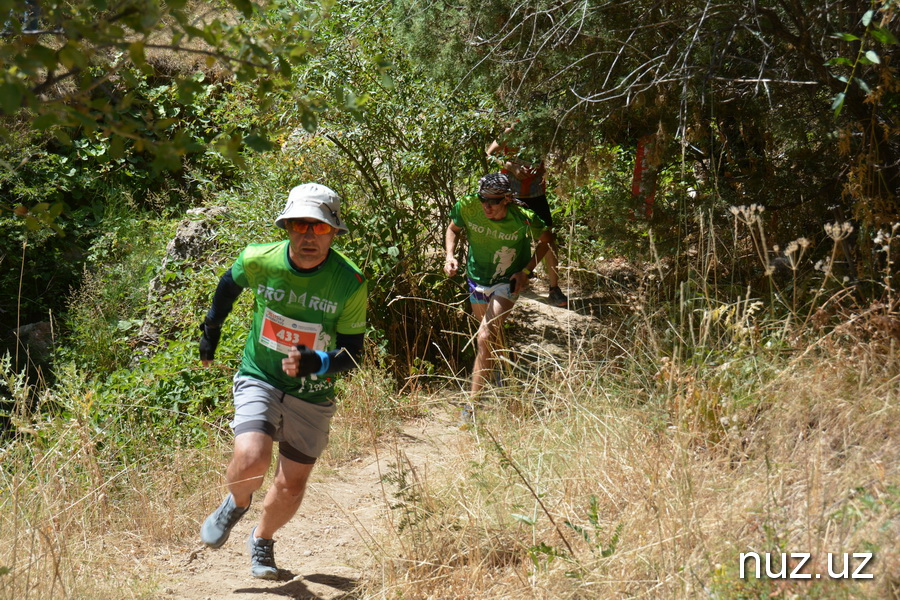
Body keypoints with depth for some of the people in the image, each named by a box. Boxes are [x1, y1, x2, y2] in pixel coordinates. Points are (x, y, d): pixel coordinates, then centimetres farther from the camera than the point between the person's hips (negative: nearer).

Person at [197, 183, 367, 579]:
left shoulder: (350, 283, -19)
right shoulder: (258, 260, -16)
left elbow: (352, 353, -12)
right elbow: (229, 284, 9)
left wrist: (316, 362, -32)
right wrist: (211, 329, 20)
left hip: (312, 395, 1)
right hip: (259, 379, -1)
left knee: (291, 487, 7)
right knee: (250, 461, -25)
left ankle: (262, 540, 41)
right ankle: (236, 502, 13)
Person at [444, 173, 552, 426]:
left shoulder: (523, 218, -26)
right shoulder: (468, 207, -21)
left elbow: (545, 240, -5)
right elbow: (453, 228, 2)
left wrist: (526, 270, -14)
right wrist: (450, 255, -15)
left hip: (508, 281, -4)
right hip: (477, 278, 4)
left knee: (485, 338, -19)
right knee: (492, 334, 23)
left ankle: (472, 403, -13)